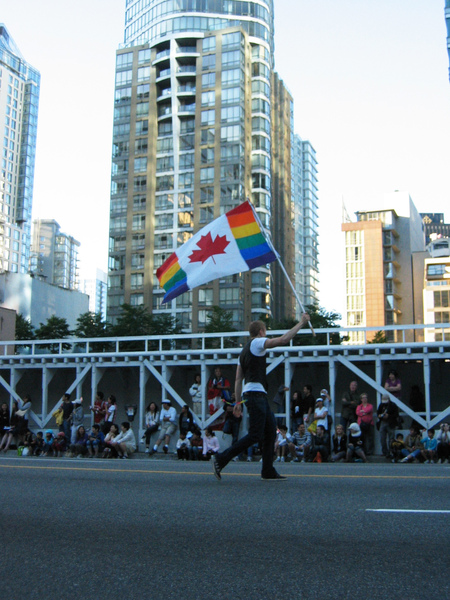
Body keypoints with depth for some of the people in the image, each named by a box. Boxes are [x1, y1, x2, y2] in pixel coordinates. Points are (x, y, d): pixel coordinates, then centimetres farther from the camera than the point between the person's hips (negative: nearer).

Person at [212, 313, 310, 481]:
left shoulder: (245, 349, 21)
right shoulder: (258, 343, -4)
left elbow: (238, 379, 18)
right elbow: (283, 340, -16)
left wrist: (238, 402, 17)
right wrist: (301, 323, -7)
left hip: (250, 394, 10)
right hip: (256, 393, -10)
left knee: (270, 430, 10)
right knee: (255, 435, -10)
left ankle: (268, 472, 11)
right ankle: (221, 459, -9)